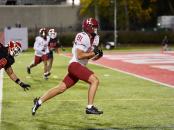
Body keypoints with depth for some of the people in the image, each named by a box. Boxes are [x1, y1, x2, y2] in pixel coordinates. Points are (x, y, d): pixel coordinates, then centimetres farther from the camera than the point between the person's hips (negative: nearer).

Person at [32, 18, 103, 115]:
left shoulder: (95, 38, 13)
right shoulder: (82, 37, -14)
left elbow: (92, 57, 17)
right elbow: (79, 56, -18)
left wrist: (98, 54, -4)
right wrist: (93, 53, -18)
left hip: (80, 67, 9)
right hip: (75, 64, -9)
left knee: (61, 88, 11)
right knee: (95, 81, -18)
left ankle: (39, 101, 19)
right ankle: (90, 107, -16)